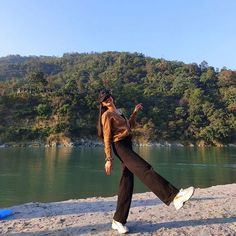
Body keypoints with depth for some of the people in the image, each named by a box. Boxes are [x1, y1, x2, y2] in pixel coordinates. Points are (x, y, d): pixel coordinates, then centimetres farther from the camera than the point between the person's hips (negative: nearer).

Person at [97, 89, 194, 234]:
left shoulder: (118, 111, 21)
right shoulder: (107, 115, -4)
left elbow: (129, 126, 30)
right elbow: (107, 138, -10)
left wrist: (135, 112, 23)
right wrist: (109, 159, -14)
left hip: (127, 146, 8)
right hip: (120, 146, -8)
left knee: (127, 183, 6)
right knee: (145, 170, -22)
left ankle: (118, 221, 15)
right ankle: (174, 196, -30)